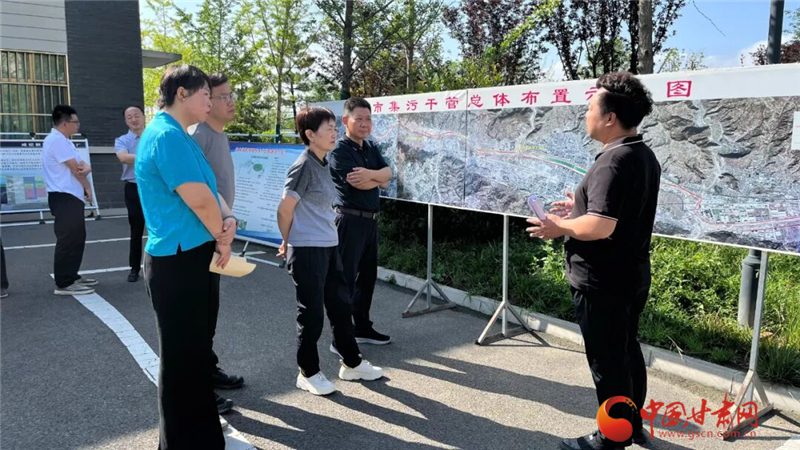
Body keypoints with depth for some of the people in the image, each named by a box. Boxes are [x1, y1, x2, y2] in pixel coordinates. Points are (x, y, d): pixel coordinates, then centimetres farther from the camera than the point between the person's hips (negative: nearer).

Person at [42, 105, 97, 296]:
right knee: (68, 239, -10)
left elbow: (82, 166, 12)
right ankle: (64, 284, -7)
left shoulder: (63, 141, 19)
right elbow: (75, 168, -15)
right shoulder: (57, 140, -14)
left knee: (77, 237, 14)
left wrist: (86, 169, -13)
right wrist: (88, 188, -1)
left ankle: (72, 276, 23)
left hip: (72, 197, 11)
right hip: (64, 198, -11)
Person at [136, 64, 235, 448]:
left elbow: (209, 192, 13)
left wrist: (227, 222, -6)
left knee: (195, 351, 20)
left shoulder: (177, 135, 15)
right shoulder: (167, 135, -18)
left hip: (191, 257, 10)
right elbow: (199, 200, -22)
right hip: (178, 261, -10)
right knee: (182, 358, 3)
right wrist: (222, 239, -6)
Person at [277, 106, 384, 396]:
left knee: (340, 304, 16)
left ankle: (352, 364, 30)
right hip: (307, 250, -8)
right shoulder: (304, 166, -15)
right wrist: (288, 243, 0)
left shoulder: (323, 165, 10)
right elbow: (285, 210, -15)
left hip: (329, 247, 8)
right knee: (312, 313, 3)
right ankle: (308, 373, 20)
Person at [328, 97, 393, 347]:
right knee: (345, 279, -4)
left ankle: (362, 328, 28)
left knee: (367, 275, 15)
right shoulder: (340, 151, -10)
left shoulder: (371, 148, 14)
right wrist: (378, 178, -1)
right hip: (350, 220, -8)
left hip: (370, 220, 8)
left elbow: (388, 174, 1)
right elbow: (360, 183, -20)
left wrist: (371, 174, -20)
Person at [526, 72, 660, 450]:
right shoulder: (643, 155, 8)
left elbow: (599, 227, -31)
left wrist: (560, 228, -15)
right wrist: (581, 206, 16)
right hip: (630, 275, 10)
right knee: (627, 351, 21)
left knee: (607, 361, 3)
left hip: (603, 281, -10)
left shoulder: (614, 161, -24)